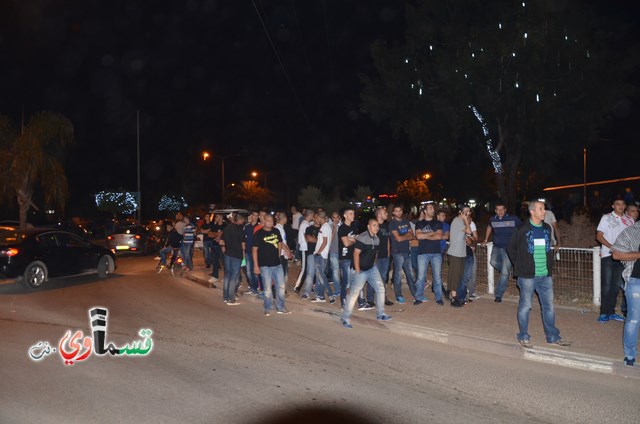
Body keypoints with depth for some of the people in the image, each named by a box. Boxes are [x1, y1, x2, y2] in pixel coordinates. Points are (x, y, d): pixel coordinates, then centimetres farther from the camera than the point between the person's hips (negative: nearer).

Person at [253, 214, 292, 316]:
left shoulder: (276, 231, 6)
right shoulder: (258, 234, -7)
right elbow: (254, 250, -8)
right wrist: (256, 265, -11)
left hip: (277, 264, 5)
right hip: (265, 265, -4)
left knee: (281, 286, 8)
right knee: (267, 288, 2)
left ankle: (280, 307, 21)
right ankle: (267, 309, 17)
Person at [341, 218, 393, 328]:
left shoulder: (377, 239, 7)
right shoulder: (362, 238, -17)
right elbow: (356, 254, -18)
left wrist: (373, 264, 13)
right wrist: (357, 270, -19)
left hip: (372, 268, 8)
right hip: (361, 270, -8)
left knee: (380, 289, 5)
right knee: (354, 293, -6)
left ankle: (380, 314, 20)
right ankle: (345, 318, 3)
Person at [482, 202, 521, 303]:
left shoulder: (514, 219, -10)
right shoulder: (492, 219, 3)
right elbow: (489, 227, 25)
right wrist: (486, 240, 24)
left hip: (509, 249, -4)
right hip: (496, 247, 4)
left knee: (504, 273, -5)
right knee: (494, 262, -22)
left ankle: (499, 295, 5)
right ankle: (506, 269, 12)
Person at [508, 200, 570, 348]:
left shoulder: (547, 228, 7)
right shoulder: (522, 230, -10)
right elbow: (510, 248, -1)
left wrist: (549, 265, 11)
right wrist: (519, 264, 0)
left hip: (545, 276, 5)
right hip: (528, 276, -5)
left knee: (549, 306, 11)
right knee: (525, 306, 4)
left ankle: (553, 336, 23)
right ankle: (523, 336, 17)